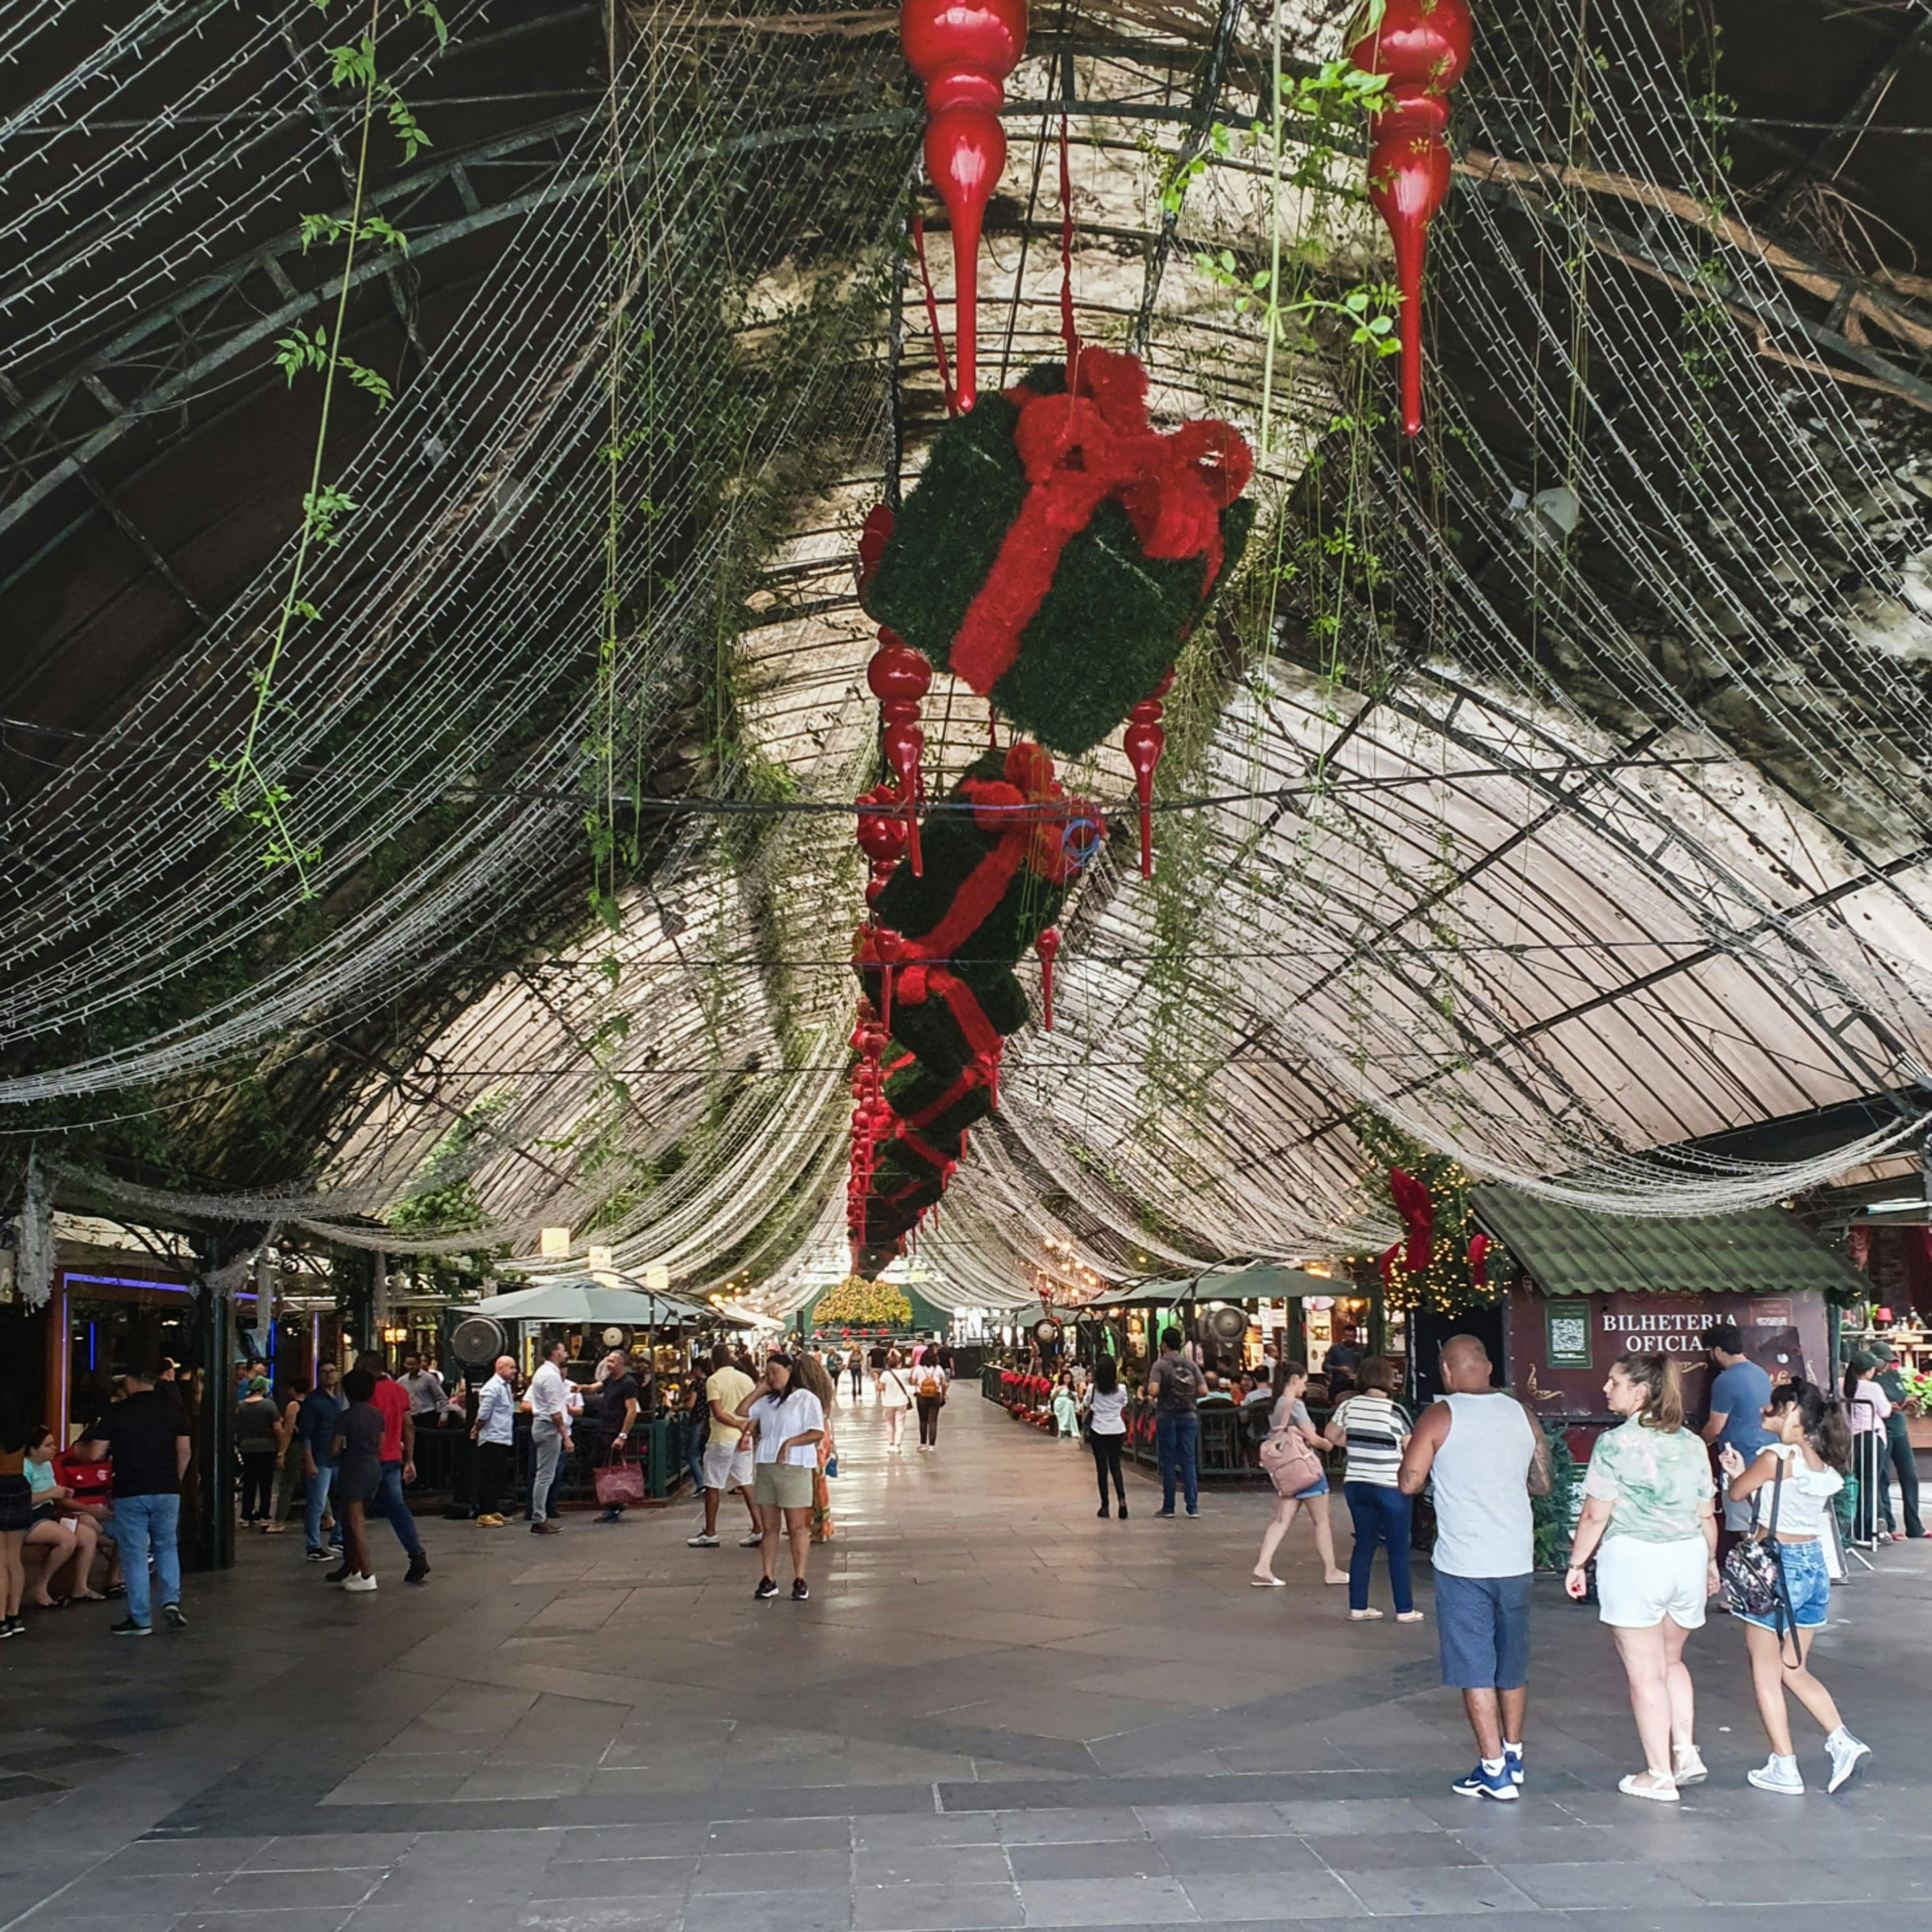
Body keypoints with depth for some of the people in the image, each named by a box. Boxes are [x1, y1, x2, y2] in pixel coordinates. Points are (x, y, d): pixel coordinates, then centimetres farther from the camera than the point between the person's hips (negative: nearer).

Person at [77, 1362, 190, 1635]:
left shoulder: (117, 1412, -6)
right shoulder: (172, 1408, 3)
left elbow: (96, 1454, -5)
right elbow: (184, 1450, 4)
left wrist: (80, 1447, 17)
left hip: (130, 1493, -3)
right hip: (167, 1490, 3)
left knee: (134, 1554, 4)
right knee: (166, 1547, 17)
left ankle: (140, 1619, 6)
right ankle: (171, 1601, 1)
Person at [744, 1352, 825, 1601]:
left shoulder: (805, 1399, -3)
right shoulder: (766, 1401, 18)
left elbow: (817, 1433, -10)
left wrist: (789, 1442, -19)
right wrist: (760, 1389, 7)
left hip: (794, 1468, -6)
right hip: (765, 1468, 6)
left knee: (796, 1527, -1)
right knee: (769, 1527, 8)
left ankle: (799, 1580, 4)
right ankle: (768, 1580, 12)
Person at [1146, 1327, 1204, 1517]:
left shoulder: (1160, 1365, -8)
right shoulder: (1190, 1365, 3)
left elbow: (1153, 1391, -20)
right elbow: (1202, 1391, -2)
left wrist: (1150, 1396, 2)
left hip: (1167, 1417, -3)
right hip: (1188, 1416, 3)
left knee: (1168, 1463, 4)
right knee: (1188, 1461, 5)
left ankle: (1168, 1507, 8)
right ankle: (1193, 1507, 2)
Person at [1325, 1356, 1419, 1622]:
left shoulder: (1348, 1406, -2)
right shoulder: (1395, 1411, -15)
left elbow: (1332, 1436, 11)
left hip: (1356, 1485, 5)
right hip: (1391, 1487, -5)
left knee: (1363, 1544, 14)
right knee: (1398, 1549, 5)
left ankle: (1358, 1607, 16)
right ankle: (1404, 1610, 10)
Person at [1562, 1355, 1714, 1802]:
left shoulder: (1615, 1443, -10)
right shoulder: (1691, 1443, 7)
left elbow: (1595, 1515, -10)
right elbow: (1707, 1514, 12)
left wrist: (1577, 1563, 3)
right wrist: (1711, 1562, 26)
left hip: (1633, 1559, -6)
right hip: (1688, 1558, 6)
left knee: (1645, 1673, 5)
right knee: (1670, 1660, 25)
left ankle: (1659, 1776, 12)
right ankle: (1686, 1752, 15)